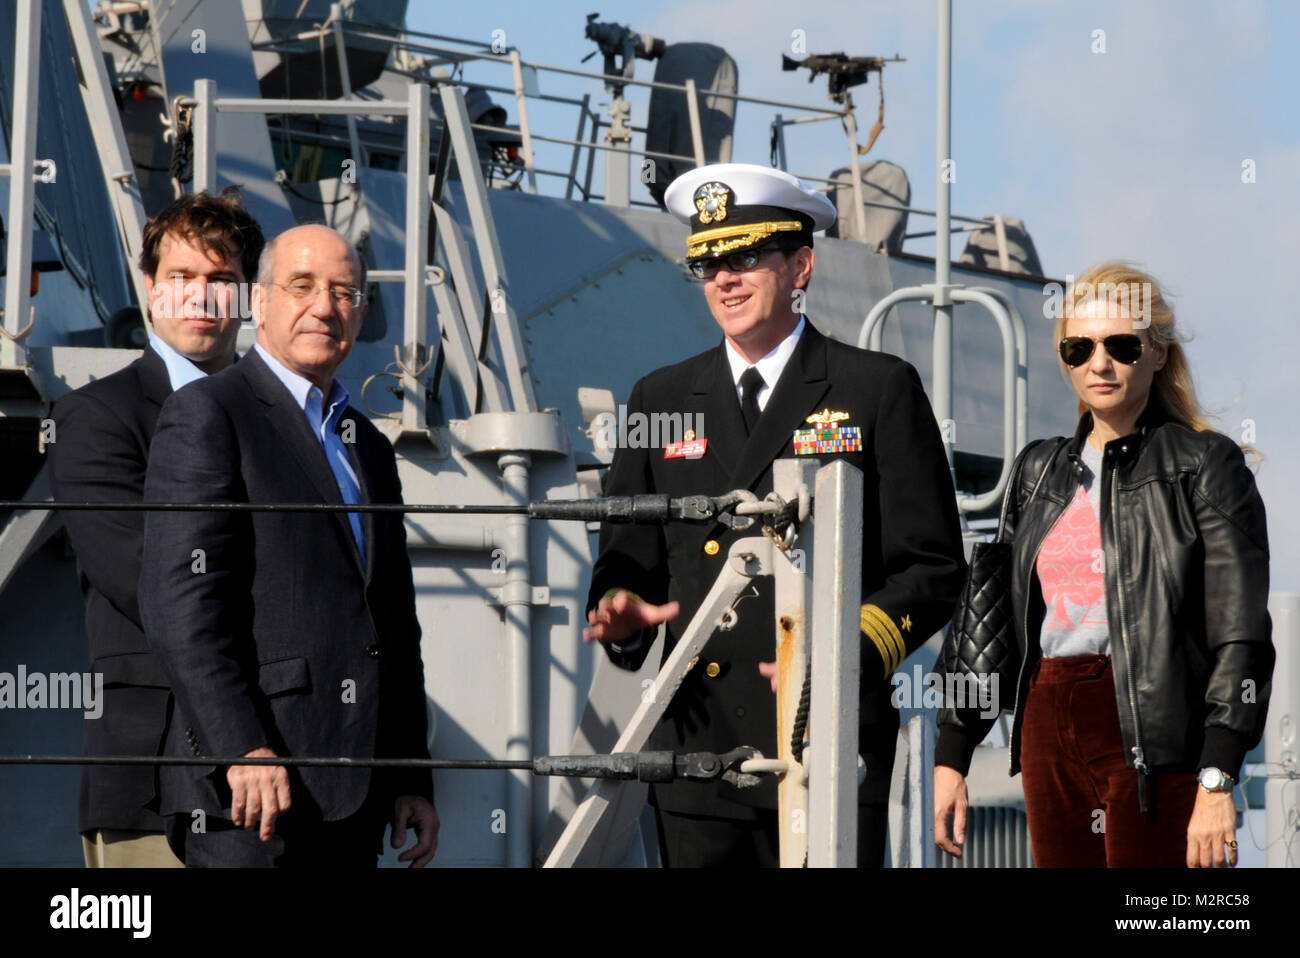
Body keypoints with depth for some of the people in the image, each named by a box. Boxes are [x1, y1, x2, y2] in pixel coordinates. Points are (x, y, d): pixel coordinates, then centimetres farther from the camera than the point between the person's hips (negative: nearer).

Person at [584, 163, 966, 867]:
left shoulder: (880, 389, 6)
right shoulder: (660, 400, 17)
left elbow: (932, 566, 3)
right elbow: (626, 557, 21)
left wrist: (852, 650, -13)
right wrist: (621, 612, -2)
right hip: (698, 743, 3)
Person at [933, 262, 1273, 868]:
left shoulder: (1204, 465, -2)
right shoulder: (1043, 470, 16)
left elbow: (1240, 636, -8)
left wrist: (1217, 781, -17)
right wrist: (952, 755, 14)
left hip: (1154, 735, -6)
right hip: (1050, 727, 6)